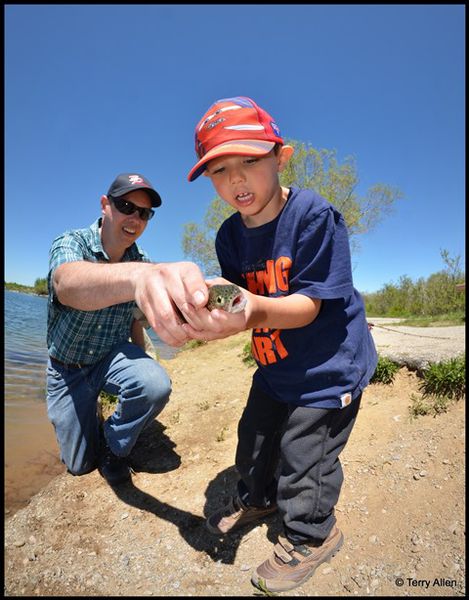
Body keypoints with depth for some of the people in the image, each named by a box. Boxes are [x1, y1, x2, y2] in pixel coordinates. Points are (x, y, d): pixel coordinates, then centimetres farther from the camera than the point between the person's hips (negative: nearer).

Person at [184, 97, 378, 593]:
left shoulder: (314, 215, -23)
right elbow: (241, 301, -2)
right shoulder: (229, 237, -4)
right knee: (253, 440, 22)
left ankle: (311, 535, 41)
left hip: (328, 365, -6)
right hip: (274, 365, 6)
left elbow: (308, 305, -25)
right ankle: (257, 499, 54)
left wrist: (257, 310, -45)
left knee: (303, 457, 8)